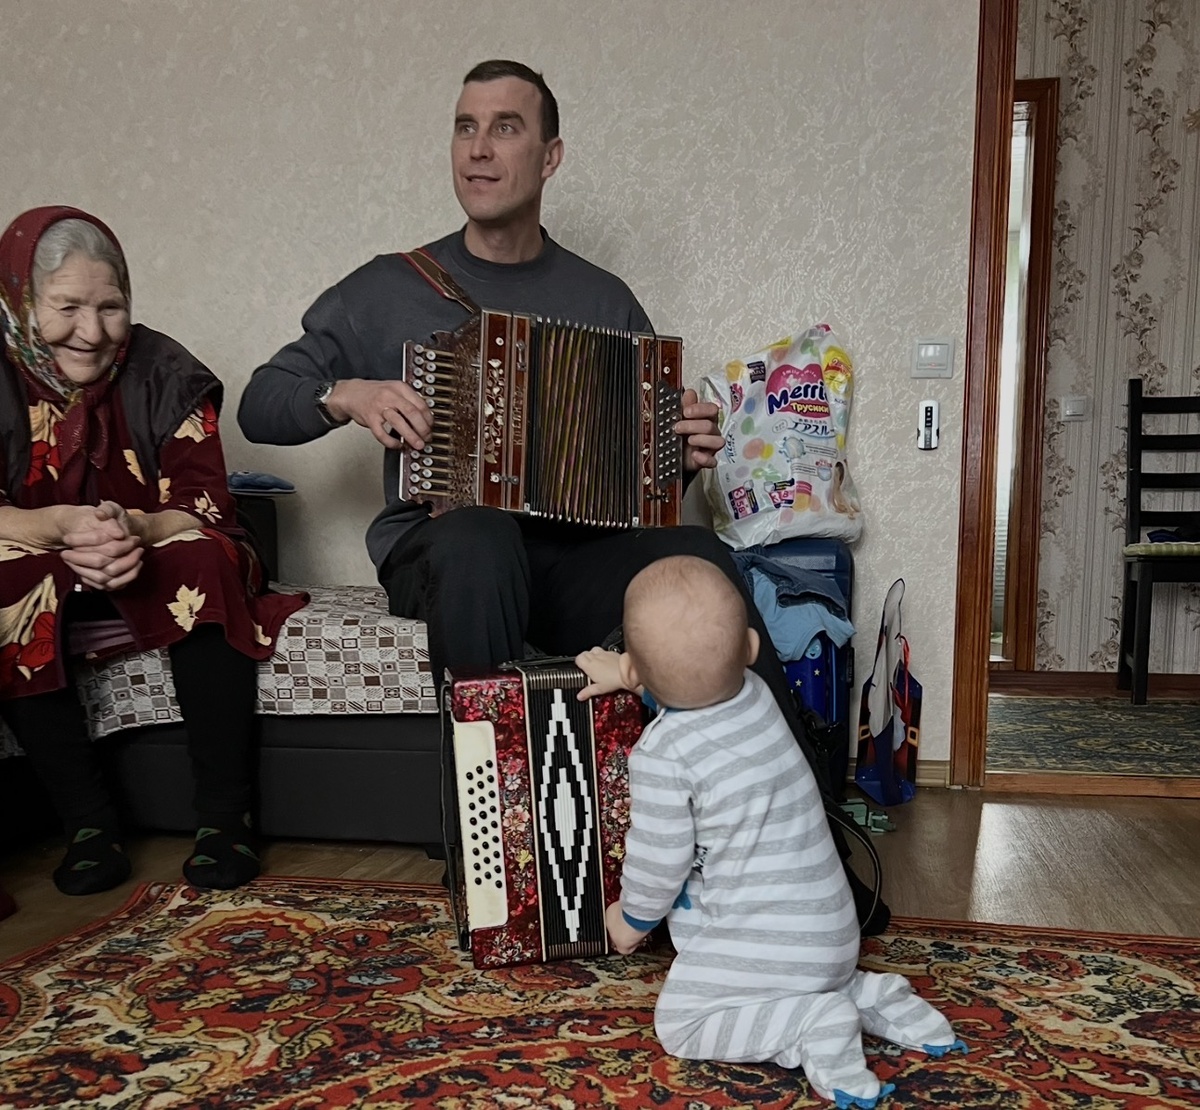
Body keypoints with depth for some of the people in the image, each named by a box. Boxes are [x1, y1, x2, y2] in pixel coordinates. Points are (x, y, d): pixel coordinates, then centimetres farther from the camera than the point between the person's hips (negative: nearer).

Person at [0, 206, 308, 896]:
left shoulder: (164, 373, -5)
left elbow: (205, 508, -11)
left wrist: (134, 529, -34)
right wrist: (63, 526, -33)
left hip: (156, 575, 0)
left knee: (207, 561, -32)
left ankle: (224, 816, -25)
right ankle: (88, 821, -21)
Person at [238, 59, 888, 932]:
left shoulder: (604, 300, 14)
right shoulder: (392, 289, 9)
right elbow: (259, 406, 10)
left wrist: (686, 453, -5)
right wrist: (346, 395, -10)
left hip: (575, 554, 2)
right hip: (443, 553, -1)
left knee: (702, 561, -29)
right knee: (479, 537, -38)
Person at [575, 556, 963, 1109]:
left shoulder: (662, 755, -23)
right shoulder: (757, 693, -3)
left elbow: (657, 862, -16)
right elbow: (699, 686, 21)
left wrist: (631, 919, 4)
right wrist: (629, 676, 25)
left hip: (760, 939, -8)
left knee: (679, 1022, 8)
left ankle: (813, 1025, -10)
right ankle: (866, 996, 10)